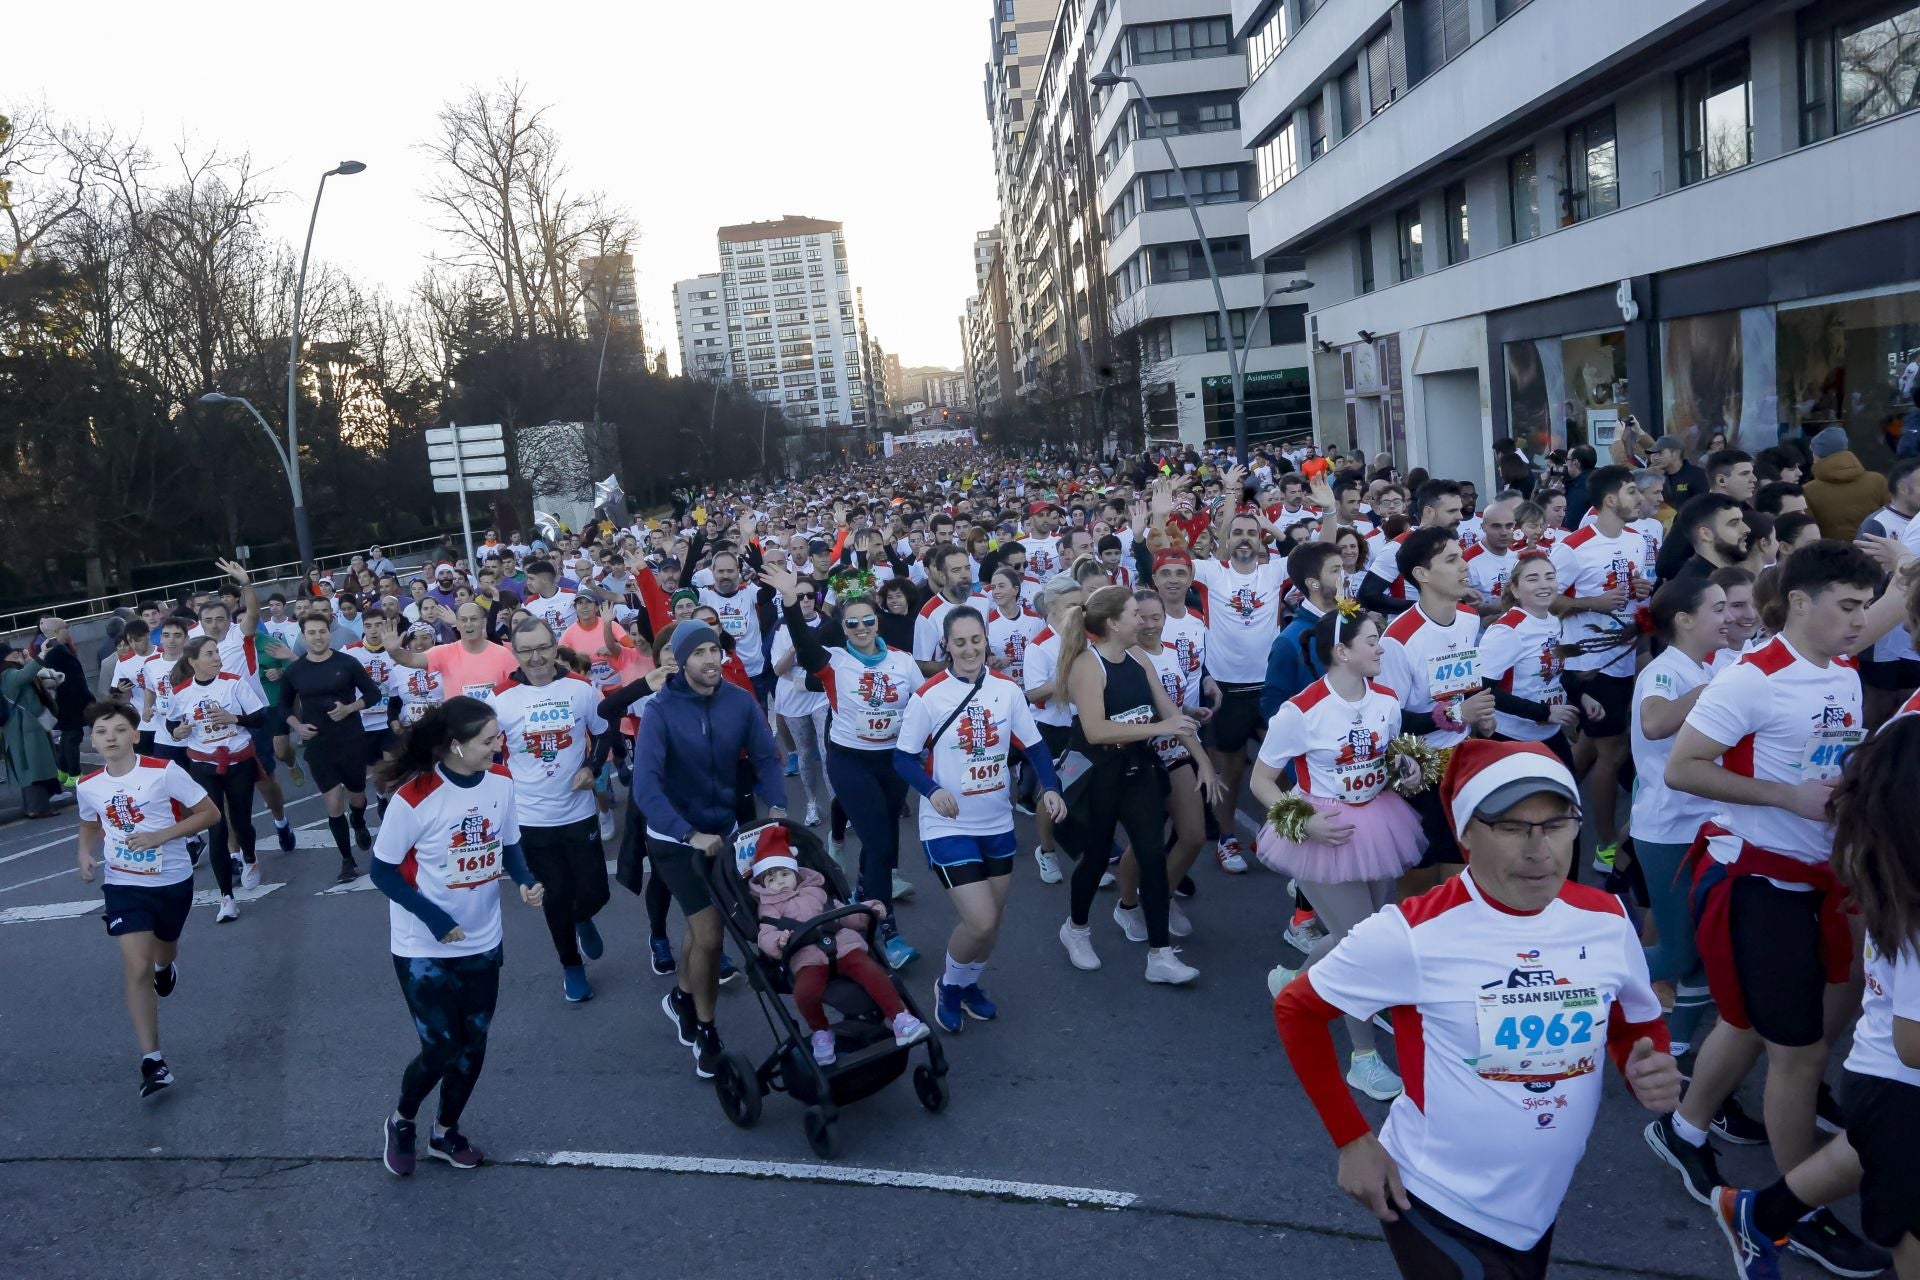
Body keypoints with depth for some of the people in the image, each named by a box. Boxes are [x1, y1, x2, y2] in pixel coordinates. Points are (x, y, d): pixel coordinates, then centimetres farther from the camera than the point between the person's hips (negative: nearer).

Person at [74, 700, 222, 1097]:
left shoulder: (165, 772, -19)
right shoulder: (88, 786, -6)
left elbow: (210, 813, -13)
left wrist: (161, 835, -23)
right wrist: (85, 852, -4)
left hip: (173, 882, -1)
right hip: (123, 886, 1)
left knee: (163, 950, 24)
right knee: (137, 968, -12)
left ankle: (165, 965, 64)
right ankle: (152, 1060, -6)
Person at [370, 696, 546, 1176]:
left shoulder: (501, 783, -9)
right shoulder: (413, 798, -23)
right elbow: (383, 871, -13)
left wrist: (526, 881, -16)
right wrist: (432, 916, -22)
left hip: (483, 941, 5)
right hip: (423, 947, -5)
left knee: (473, 1045, 13)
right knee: (440, 1048, 0)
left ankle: (446, 1132, 37)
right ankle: (402, 1121, 31)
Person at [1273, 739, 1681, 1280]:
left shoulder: (1606, 919, -7)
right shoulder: (1414, 932, -22)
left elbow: (1639, 1025, 11)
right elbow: (1295, 1010, -11)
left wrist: (1651, 1072, -11)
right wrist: (1352, 1138, -12)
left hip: (1537, 1210, 6)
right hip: (1438, 1204, -5)